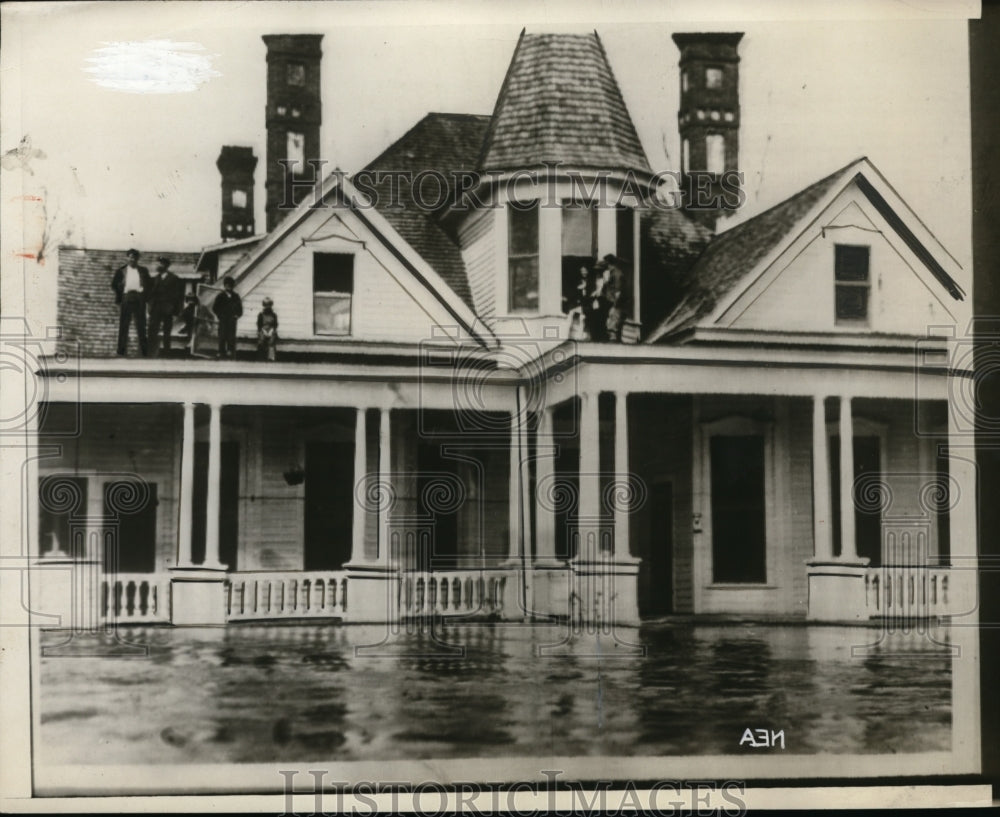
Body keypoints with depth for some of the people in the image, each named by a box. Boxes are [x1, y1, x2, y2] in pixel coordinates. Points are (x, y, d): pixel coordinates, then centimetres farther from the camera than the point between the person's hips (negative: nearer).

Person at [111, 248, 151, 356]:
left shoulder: (143, 271, 13)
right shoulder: (121, 270, 8)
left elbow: (148, 284, 14)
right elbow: (114, 284, 7)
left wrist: (143, 292, 0)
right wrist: (120, 295, -2)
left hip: (139, 300, 1)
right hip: (125, 299, -1)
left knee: (141, 325, -1)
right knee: (123, 325, 1)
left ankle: (144, 350, -1)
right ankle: (121, 350, 4)